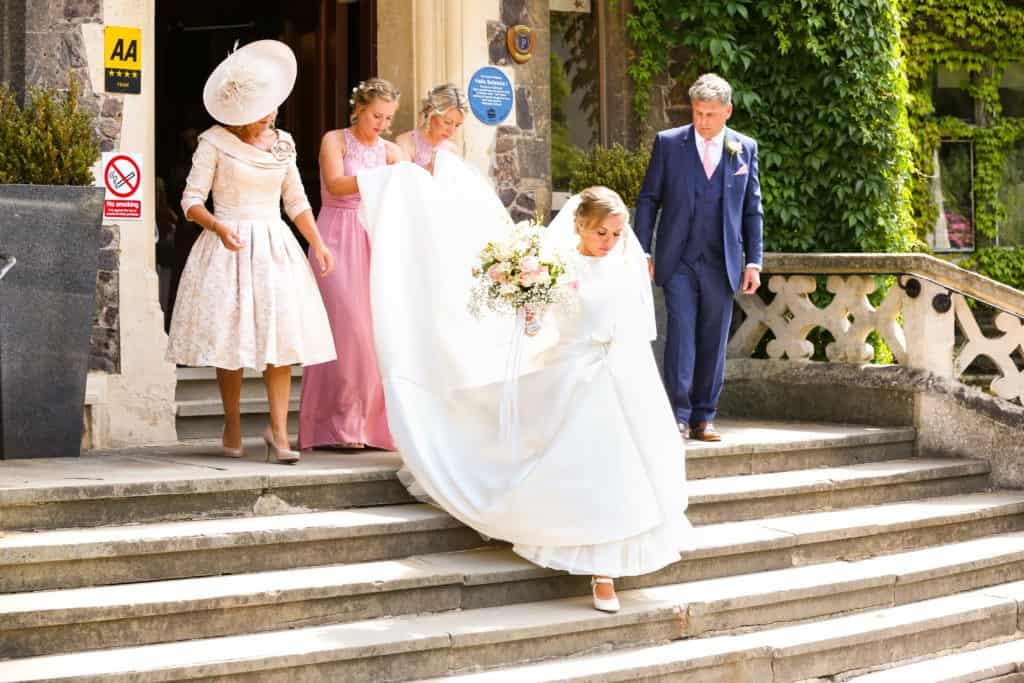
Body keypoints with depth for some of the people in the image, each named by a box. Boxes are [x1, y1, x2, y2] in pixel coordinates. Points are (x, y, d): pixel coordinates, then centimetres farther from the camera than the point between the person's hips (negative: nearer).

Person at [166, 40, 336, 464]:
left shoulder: (281, 143, 10)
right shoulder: (214, 143, -4)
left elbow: (296, 201, 16)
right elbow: (192, 201, -5)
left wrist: (318, 244, 6)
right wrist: (218, 227, -23)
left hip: (276, 247, 4)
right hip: (229, 247, -3)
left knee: (281, 335, -7)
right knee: (231, 337, -1)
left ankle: (278, 431, -8)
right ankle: (232, 429, 13)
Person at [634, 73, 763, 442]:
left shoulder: (745, 149, 7)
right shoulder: (669, 143, 2)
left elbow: (752, 209, 11)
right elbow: (648, 200, 4)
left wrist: (753, 261, 5)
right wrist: (643, 253, -2)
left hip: (721, 263, 2)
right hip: (677, 260, -2)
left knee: (713, 342, 5)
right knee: (681, 333, -10)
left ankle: (703, 418, 12)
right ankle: (679, 416, -6)